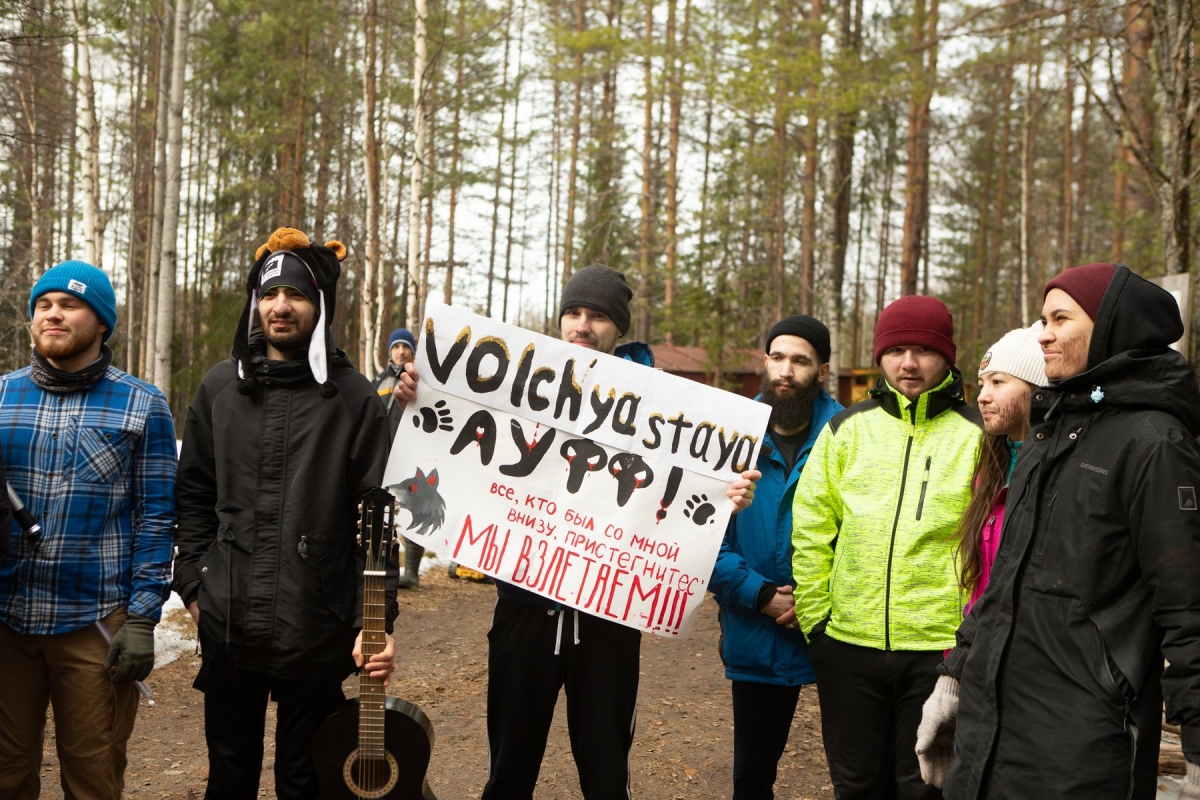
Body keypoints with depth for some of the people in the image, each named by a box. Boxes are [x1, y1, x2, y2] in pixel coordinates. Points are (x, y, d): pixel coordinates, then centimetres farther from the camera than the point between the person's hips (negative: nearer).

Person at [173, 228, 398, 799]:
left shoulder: (353, 396, -4)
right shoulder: (220, 387, 6)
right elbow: (194, 495, 12)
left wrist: (378, 618, -12)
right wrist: (192, 584, 5)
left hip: (318, 629, -3)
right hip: (227, 624, 3)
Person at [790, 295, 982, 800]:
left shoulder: (978, 434, 0)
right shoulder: (847, 429, 6)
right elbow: (810, 532, 5)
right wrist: (815, 619, 3)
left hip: (941, 649, -2)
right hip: (849, 644, 2)